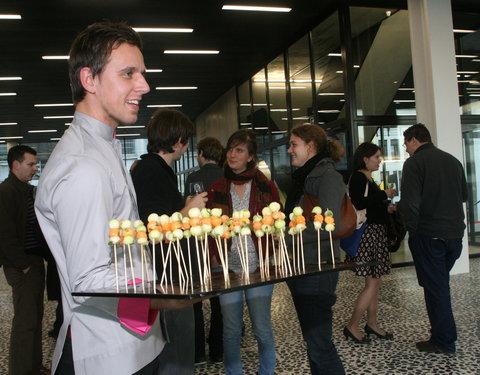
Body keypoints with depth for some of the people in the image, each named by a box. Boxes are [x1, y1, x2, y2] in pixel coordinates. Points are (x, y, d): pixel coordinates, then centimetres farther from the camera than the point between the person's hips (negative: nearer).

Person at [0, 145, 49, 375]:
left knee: (35, 316, 15)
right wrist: (23, 265, -16)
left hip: (35, 261, 9)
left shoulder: (27, 190, 15)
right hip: (22, 266, -9)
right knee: (25, 320, -3)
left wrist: (38, 260, 9)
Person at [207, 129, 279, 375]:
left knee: (262, 329, 5)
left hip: (258, 267, -1)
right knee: (231, 330, 8)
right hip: (227, 267, 1)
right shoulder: (217, 190, 7)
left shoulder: (266, 187, 3)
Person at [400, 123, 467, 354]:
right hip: (455, 232, 7)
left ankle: (443, 341, 9)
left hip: (428, 235, -7)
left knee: (434, 286, 2)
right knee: (441, 283, 20)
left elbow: (410, 202, -18)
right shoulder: (453, 161, 10)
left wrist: (413, 229, -6)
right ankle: (442, 330, 29)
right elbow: (463, 195, 19)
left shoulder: (414, 162, -11)